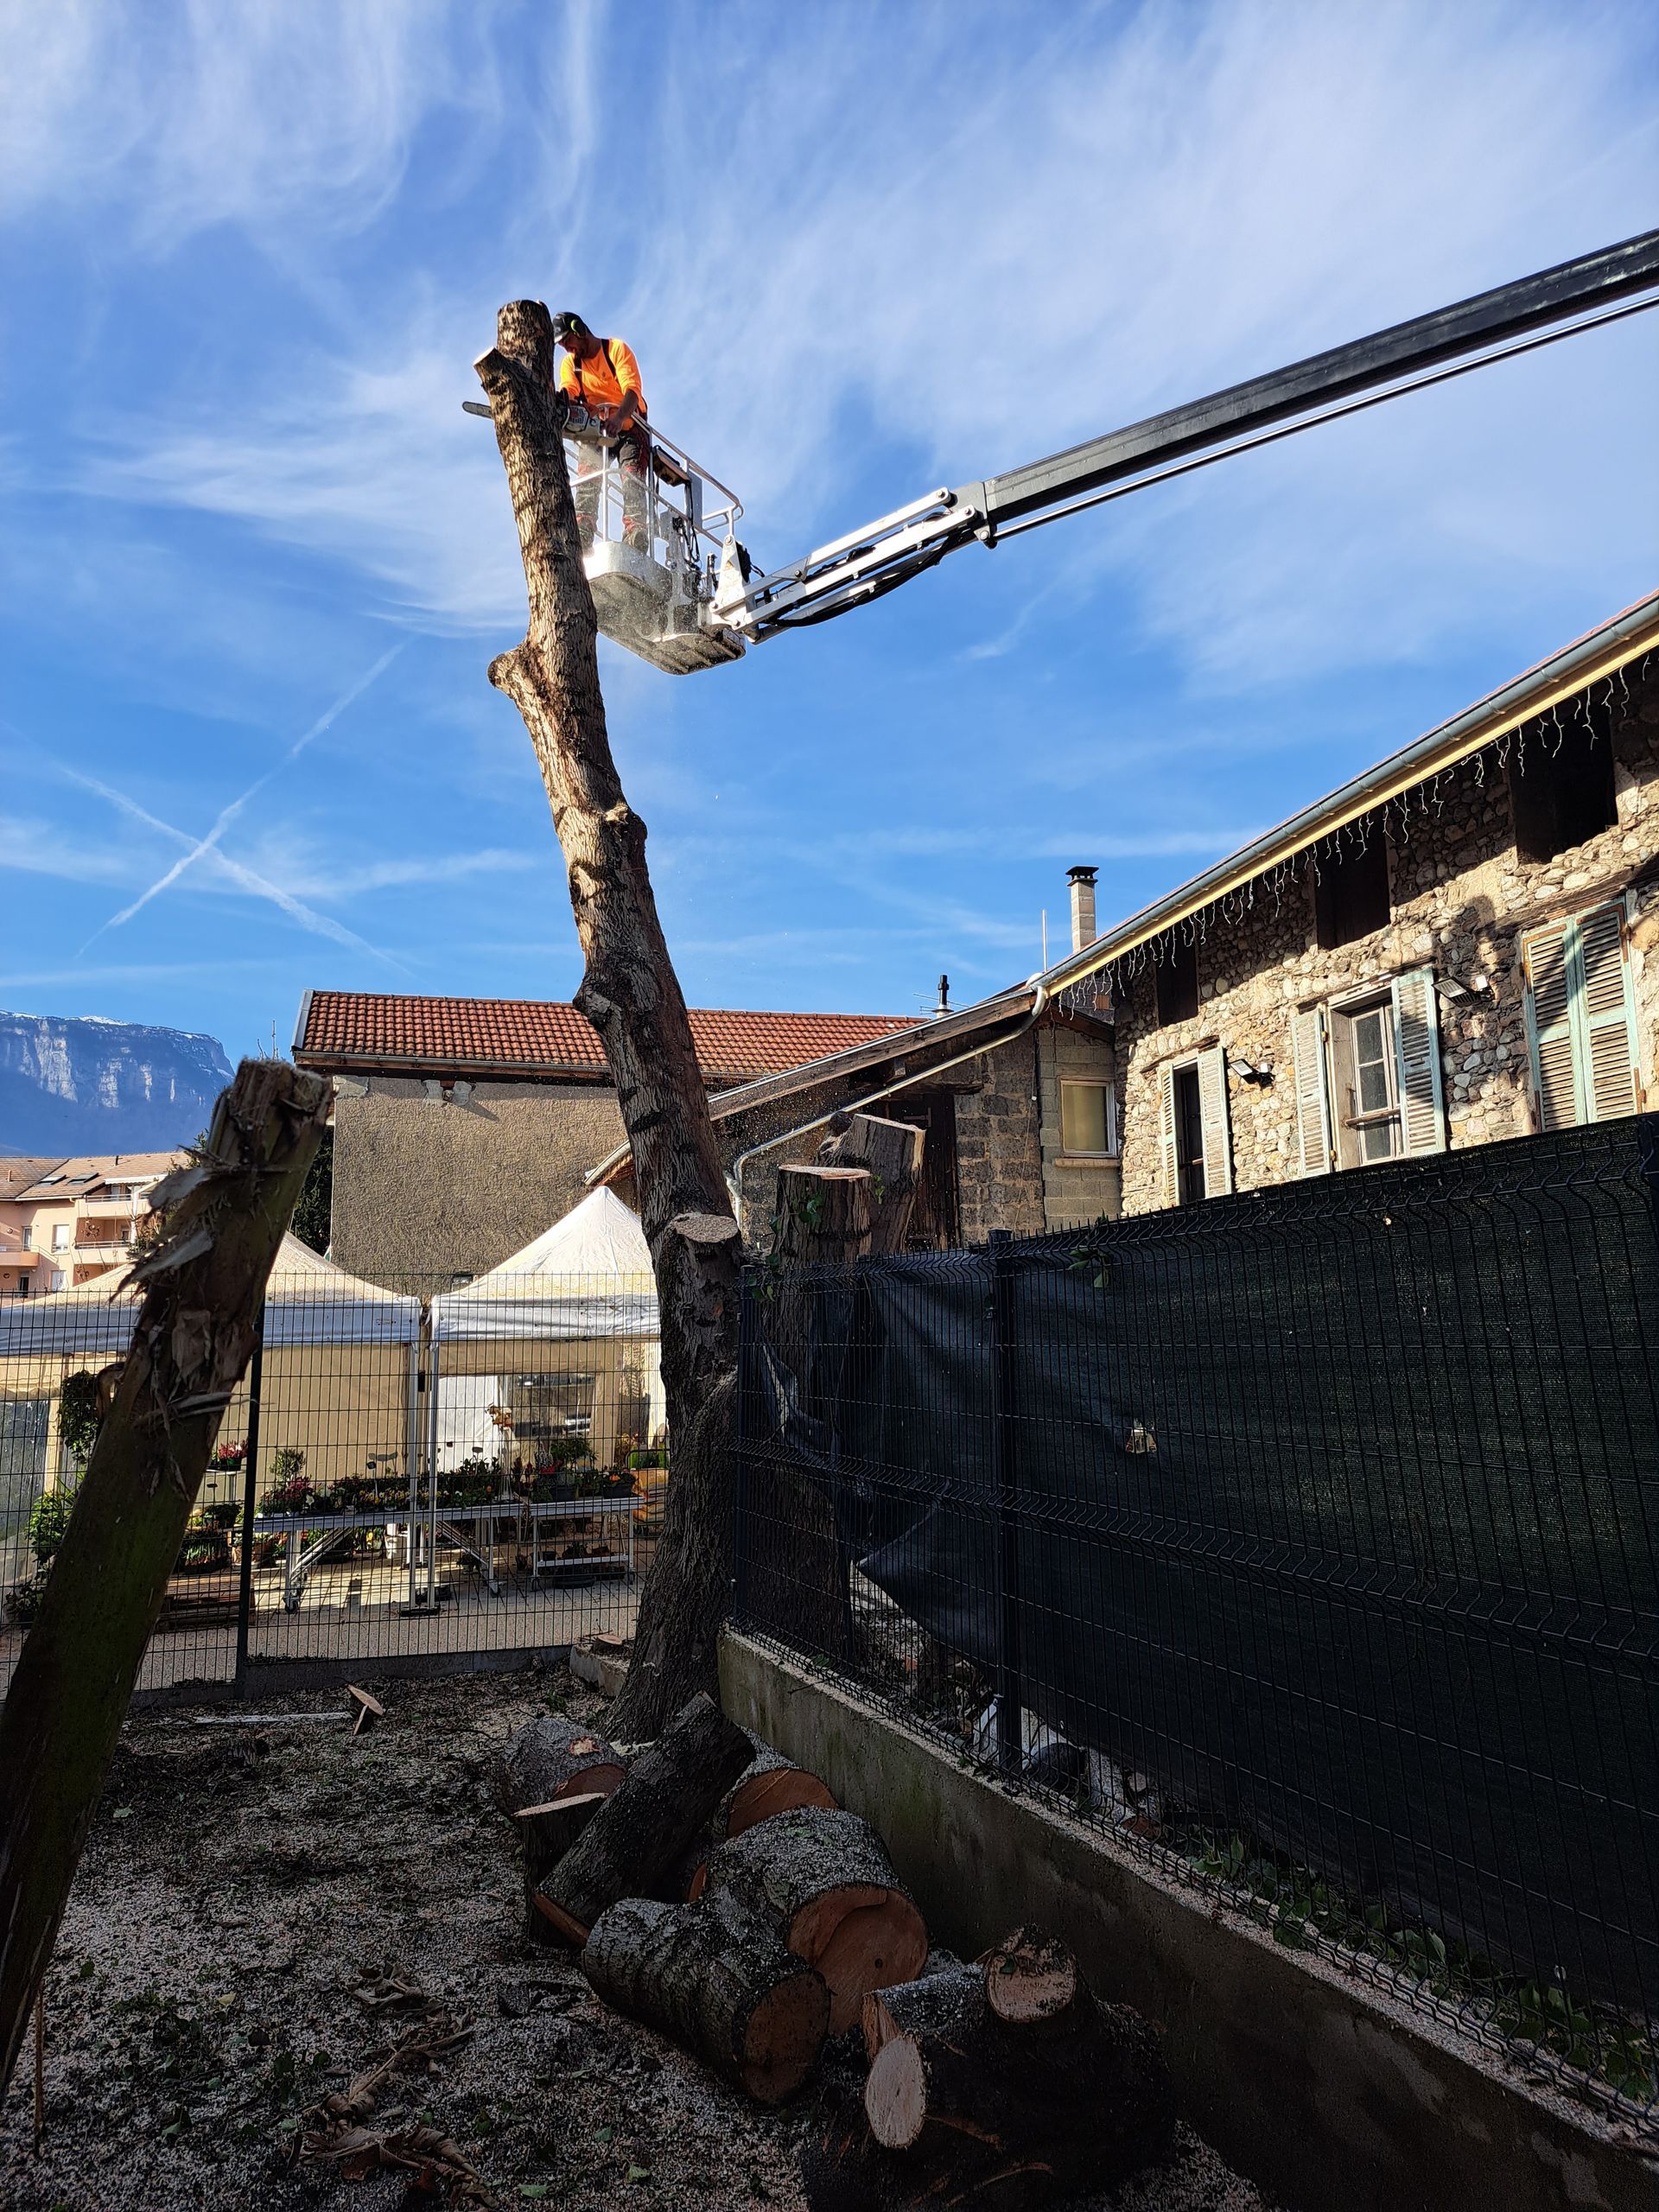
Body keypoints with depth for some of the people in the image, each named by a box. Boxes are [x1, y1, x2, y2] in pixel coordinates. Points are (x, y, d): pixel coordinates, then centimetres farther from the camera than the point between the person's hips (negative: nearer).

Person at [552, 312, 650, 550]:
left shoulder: (617, 349, -11)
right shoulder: (569, 362, 6)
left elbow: (632, 390, -26)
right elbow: (567, 392, -11)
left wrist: (619, 418, -46)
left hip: (630, 428, -4)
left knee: (632, 479, -22)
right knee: (587, 481, -15)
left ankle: (635, 543, -36)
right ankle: (581, 544, -29)